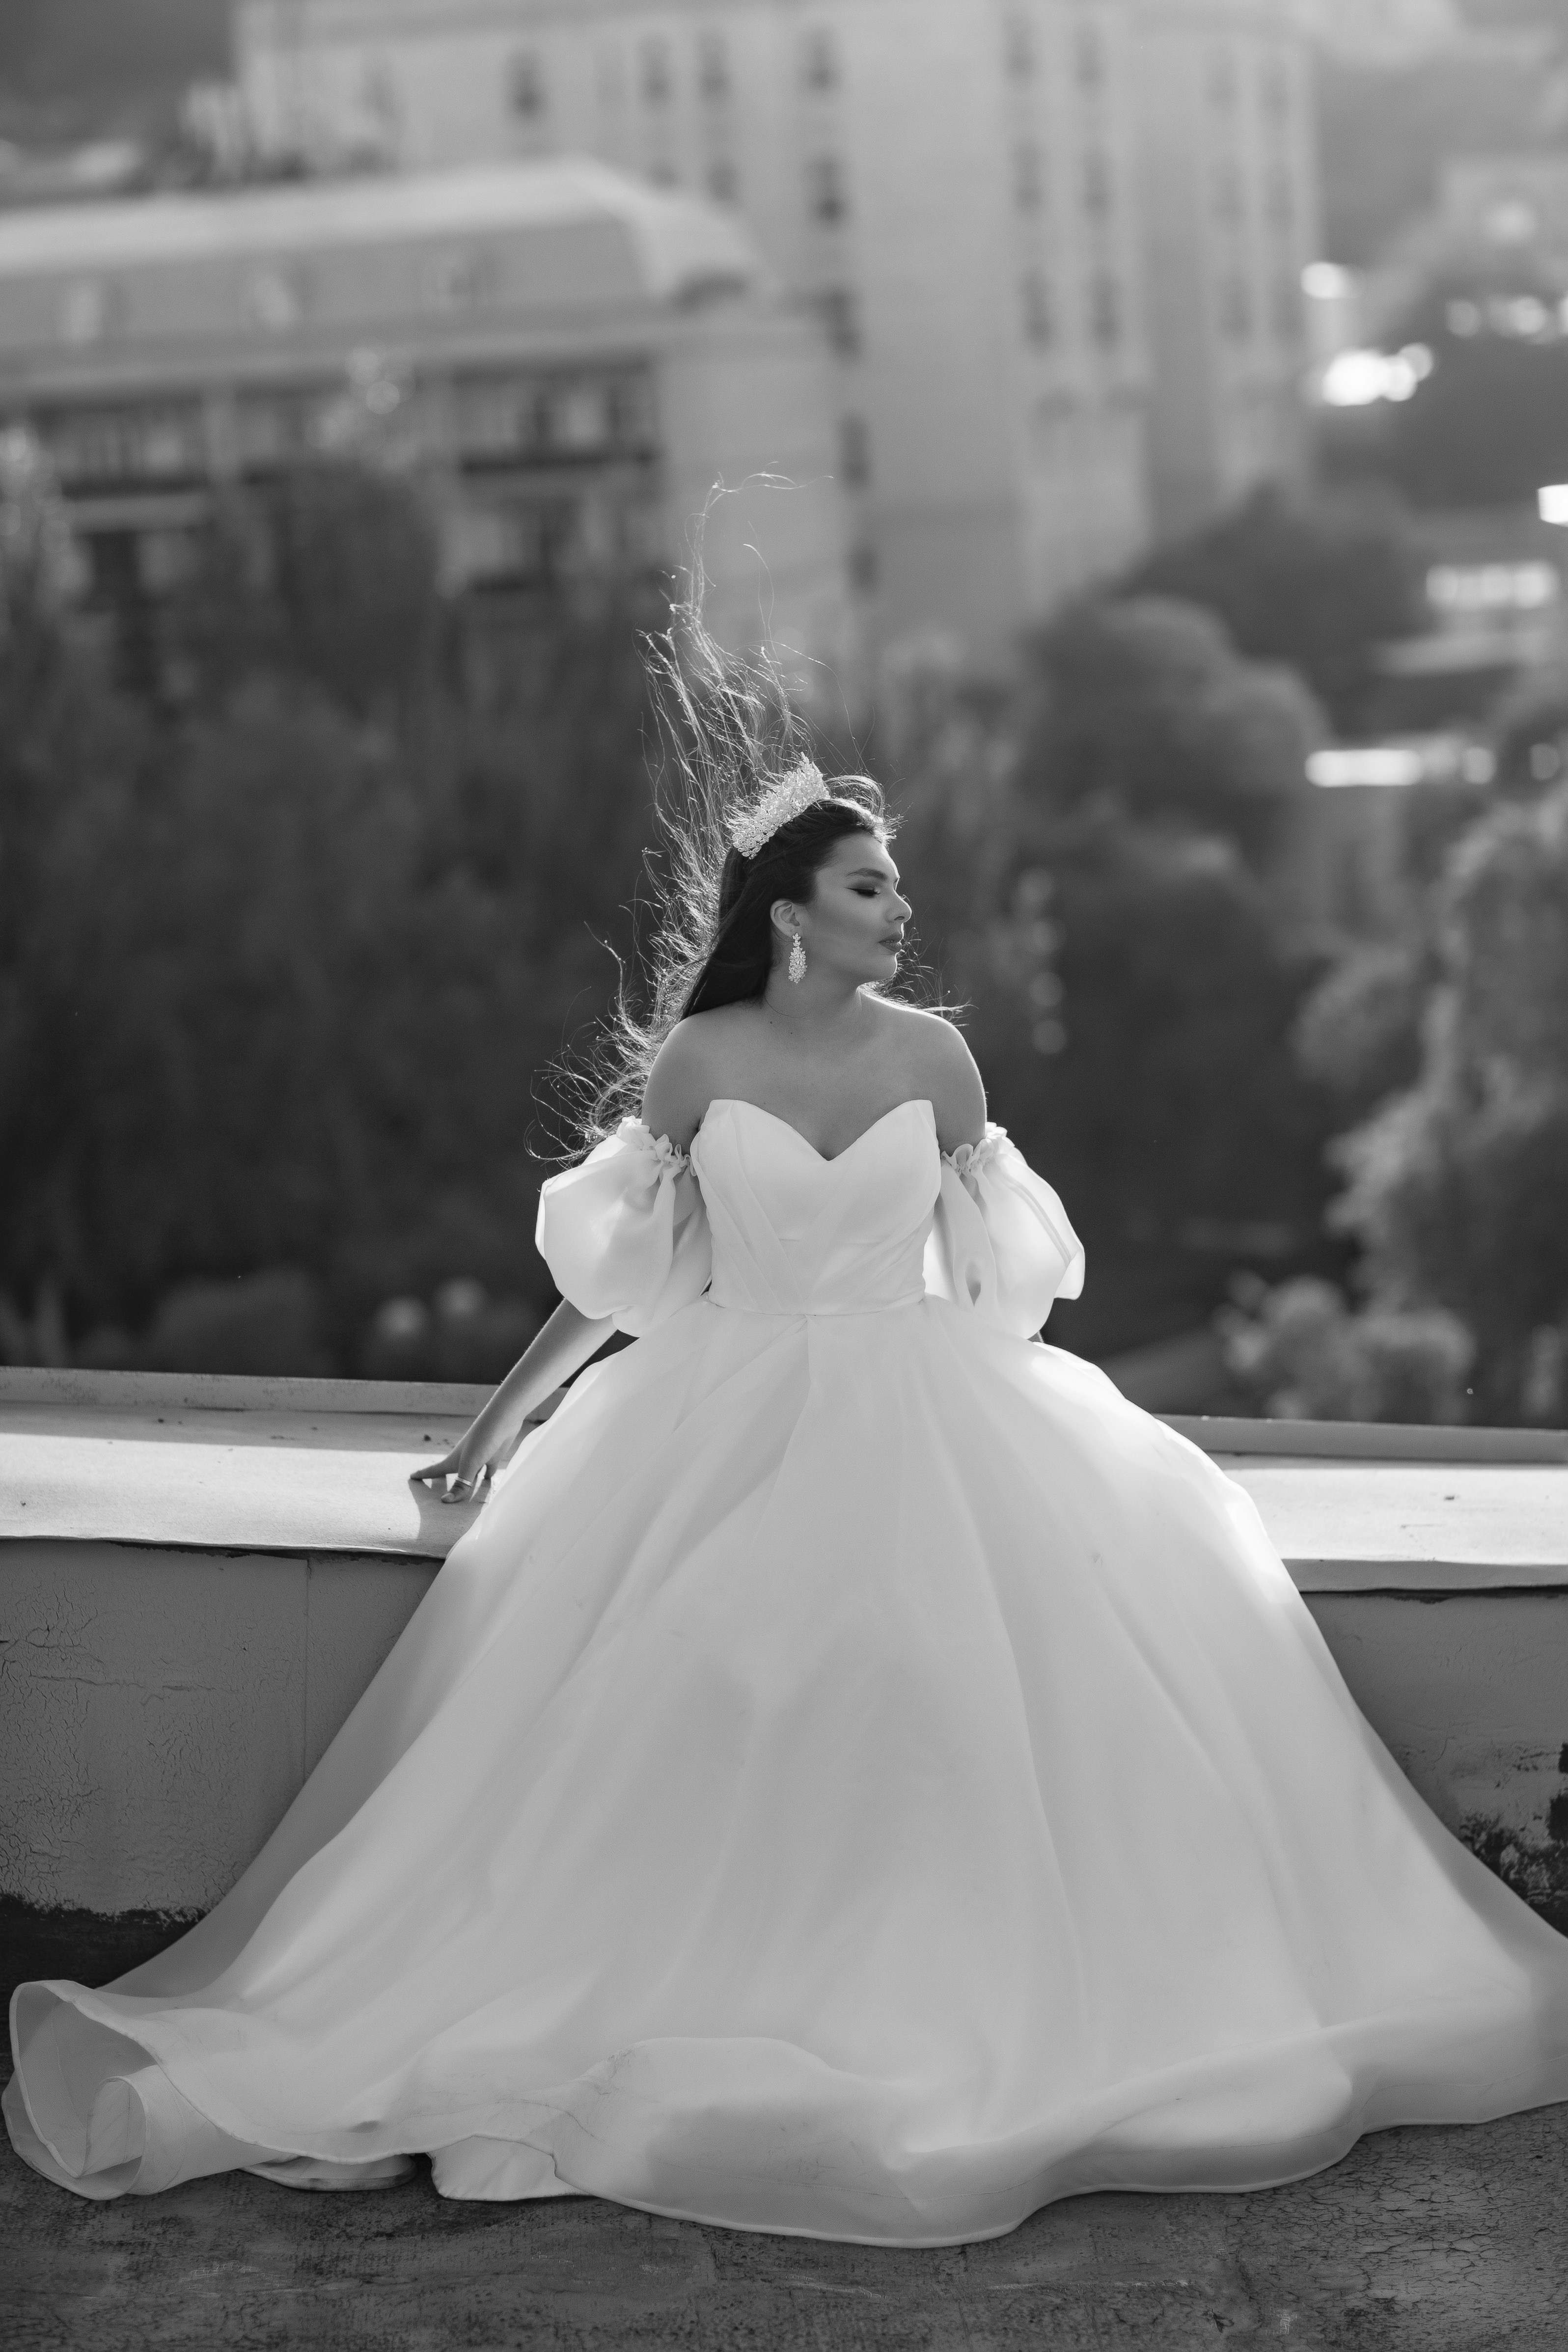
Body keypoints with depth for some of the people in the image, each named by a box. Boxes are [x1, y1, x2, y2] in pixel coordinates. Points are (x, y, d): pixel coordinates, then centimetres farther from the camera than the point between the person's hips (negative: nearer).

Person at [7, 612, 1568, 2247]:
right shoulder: (693, 1060, -1)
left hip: (919, 1423, 2)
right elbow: (618, 1271, 8)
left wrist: (1067, 1440, 13)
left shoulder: (931, 1056, 3)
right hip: (730, 1423, -1)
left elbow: (991, 1267, 12)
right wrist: (499, 1425, 9)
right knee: (685, 1716, -17)